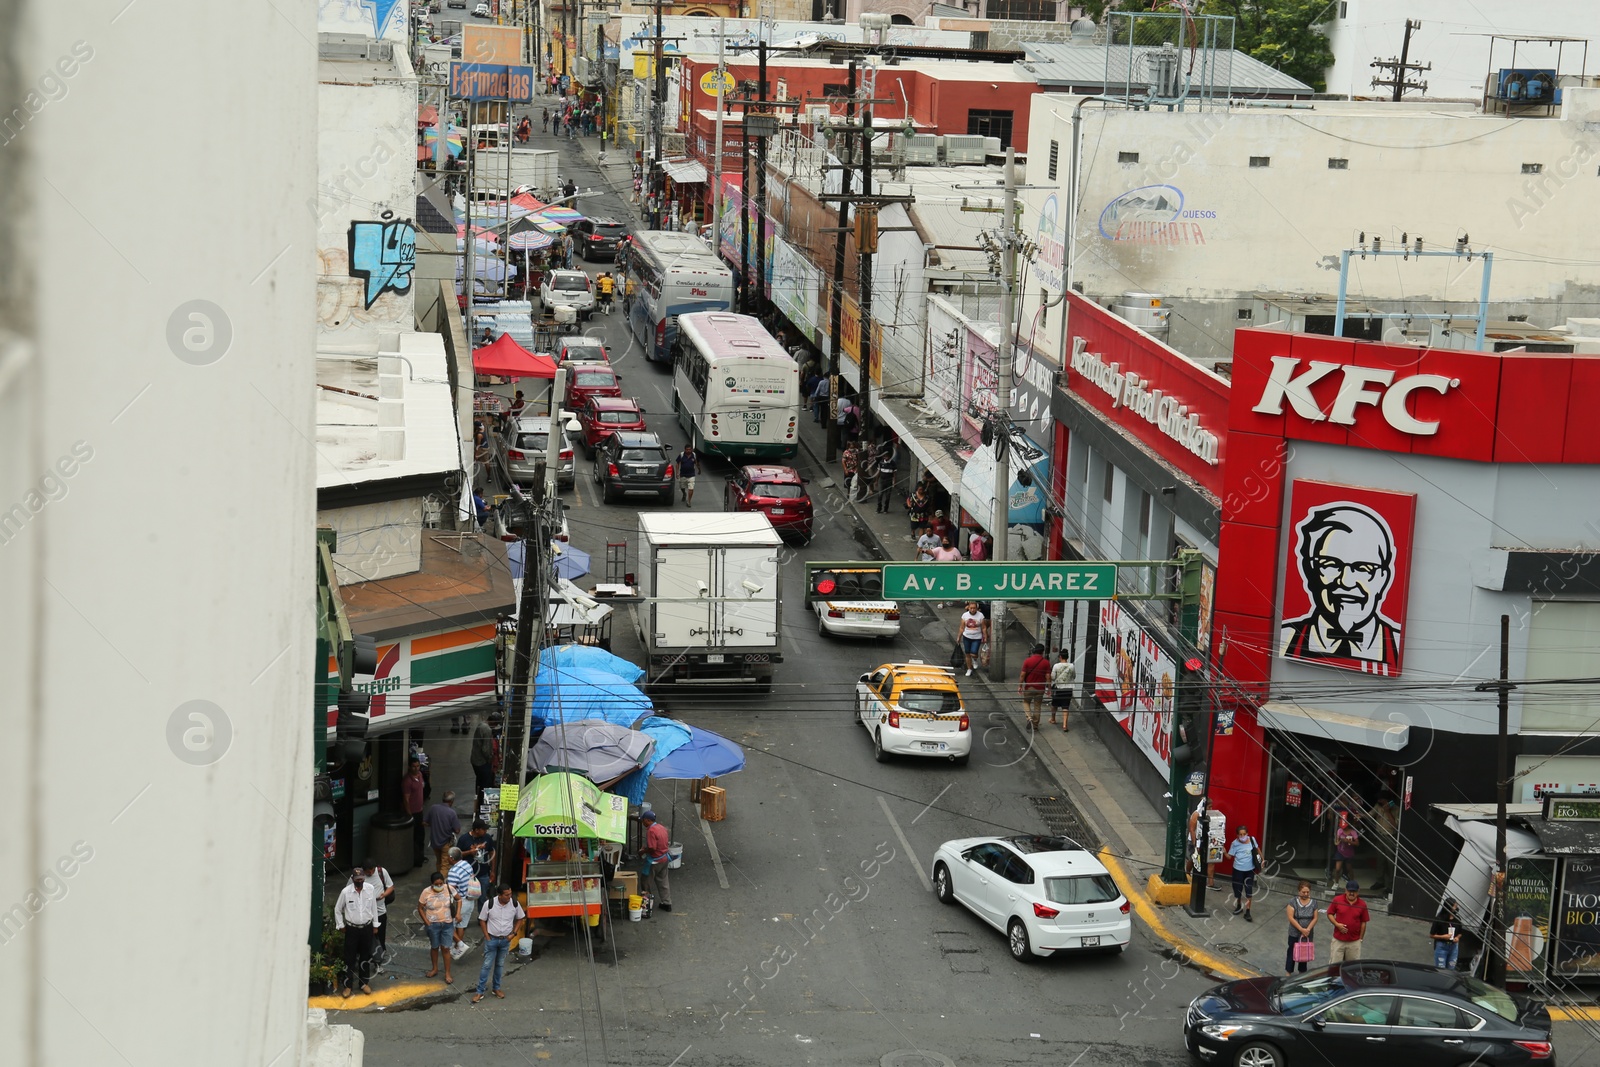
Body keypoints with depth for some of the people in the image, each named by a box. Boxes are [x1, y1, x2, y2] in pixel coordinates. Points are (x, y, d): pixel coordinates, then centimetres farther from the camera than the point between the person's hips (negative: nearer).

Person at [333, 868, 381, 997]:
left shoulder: (370, 889, -8)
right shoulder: (346, 892, -14)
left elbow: (373, 908, 4)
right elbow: (337, 910, 0)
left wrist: (375, 925, 8)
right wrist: (341, 926, 2)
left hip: (367, 928, 2)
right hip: (352, 929, -2)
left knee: (365, 957, 12)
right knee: (350, 958, 3)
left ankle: (364, 983, 27)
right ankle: (347, 986, 14)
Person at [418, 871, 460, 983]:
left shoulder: (448, 889, -12)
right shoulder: (426, 892, -15)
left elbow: (458, 899, 5)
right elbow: (420, 908, -5)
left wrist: (458, 913, -5)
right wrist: (427, 923, -7)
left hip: (447, 924, 0)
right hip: (433, 924, 0)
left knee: (445, 948, 4)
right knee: (434, 947, 16)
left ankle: (447, 973, 14)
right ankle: (435, 969, 37)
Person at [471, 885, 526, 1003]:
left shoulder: (515, 904, -11)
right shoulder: (489, 904, -17)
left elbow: (519, 919, 5)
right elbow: (482, 920, -6)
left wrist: (514, 933, -6)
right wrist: (487, 937, -9)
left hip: (506, 940, 2)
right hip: (492, 939, -2)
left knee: (500, 965, 15)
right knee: (487, 965, 0)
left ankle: (496, 988, 29)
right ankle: (480, 991, 6)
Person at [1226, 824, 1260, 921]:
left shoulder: (1252, 840, -8)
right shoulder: (1235, 843, -13)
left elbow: (1257, 849, 11)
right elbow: (1229, 856, -9)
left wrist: (1262, 859, 16)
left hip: (1250, 870, 1)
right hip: (1238, 870, -1)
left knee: (1249, 891, 0)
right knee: (1237, 889, 12)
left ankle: (1247, 912, 6)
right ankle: (1238, 906, 39)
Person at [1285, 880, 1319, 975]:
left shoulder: (1313, 903, -2)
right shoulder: (1293, 902, -12)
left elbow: (1315, 918, -2)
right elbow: (1291, 918, -15)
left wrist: (1308, 929, -17)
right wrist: (1301, 929, -20)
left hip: (1308, 935, 3)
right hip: (1294, 934, -3)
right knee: (1292, 953, 7)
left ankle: (1302, 972, 29)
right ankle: (1288, 972, 19)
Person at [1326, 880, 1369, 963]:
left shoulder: (1362, 905, -2)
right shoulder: (1337, 900, -4)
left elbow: (1363, 923, 4)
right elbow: (1330, 913, 5)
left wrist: (1360, 939, 5)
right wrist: (1337, 924, -12)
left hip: (1354, 942, 1)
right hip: (1338, 940, 0)